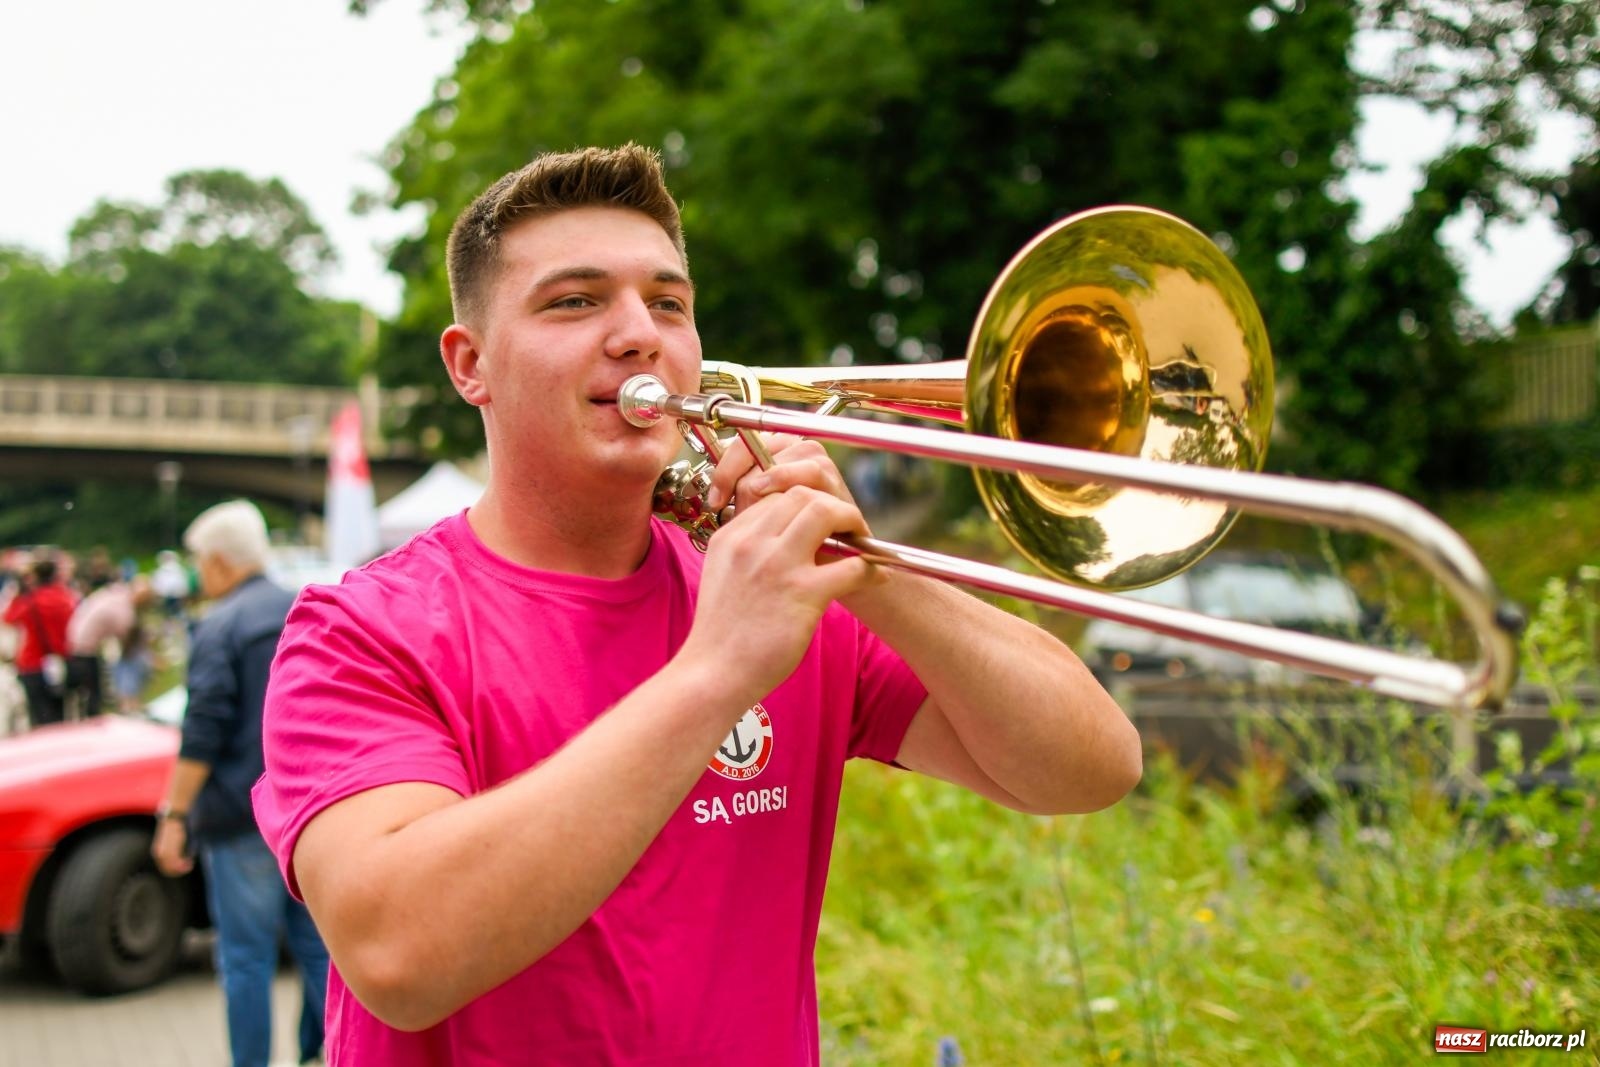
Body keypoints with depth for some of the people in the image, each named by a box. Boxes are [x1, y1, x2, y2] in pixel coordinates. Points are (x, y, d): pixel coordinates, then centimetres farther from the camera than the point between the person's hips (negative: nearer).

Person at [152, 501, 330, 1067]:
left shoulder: (219, 627, -9)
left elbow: (203, 734, -15)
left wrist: (174, 815, -11)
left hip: (242, 816, -6)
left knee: (246, 956, 2)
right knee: (317, 946, 13)